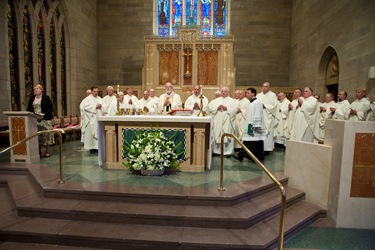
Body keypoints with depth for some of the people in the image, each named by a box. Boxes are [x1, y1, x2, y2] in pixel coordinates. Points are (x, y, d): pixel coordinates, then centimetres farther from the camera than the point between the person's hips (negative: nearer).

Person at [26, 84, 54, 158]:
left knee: (46, 134, -2)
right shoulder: (31, 98, 14)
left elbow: (51, 108, -4)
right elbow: (29, 109, 16)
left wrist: (44, 114, -16)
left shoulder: (46, 97, 0)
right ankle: (39, 151, 11)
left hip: (45, 119, -4)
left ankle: (47, 151, 7)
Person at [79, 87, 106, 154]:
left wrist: (101, 106, -10)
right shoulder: (87, 99, -1)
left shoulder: (100, 99, 16)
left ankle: (98, 146, 12)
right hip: (91, 119, -5)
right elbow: (86, 107, -15)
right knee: (91, 132, -4)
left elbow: (105, 107, 11)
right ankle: (92, 147, 2)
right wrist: (95, 106, -13)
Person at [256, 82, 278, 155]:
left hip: (268, 117, -4)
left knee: (268, 132, -3)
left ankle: (267, 149, 3)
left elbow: (274, 106, -6)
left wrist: (265, 106, -12)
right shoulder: (258, 95, 16)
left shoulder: (272, 95, 3)